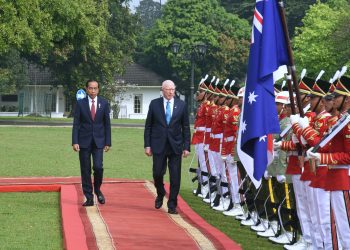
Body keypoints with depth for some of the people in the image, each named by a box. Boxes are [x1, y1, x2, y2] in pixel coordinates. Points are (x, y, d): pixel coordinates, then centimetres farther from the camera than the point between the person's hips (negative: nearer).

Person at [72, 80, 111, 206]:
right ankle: (89, 198, 9)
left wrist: (108, 142, 2)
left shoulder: (104, 103, 4)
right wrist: (75, 142, -8)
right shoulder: (80, 103, 1)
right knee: (85, 170, 1)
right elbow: (76, 124, 0)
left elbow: (107, 124, 6)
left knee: (98, 167, -13)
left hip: (98, 141, 0)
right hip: (84, 141, 0)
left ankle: (97, 190, 13)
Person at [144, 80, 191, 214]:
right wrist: (147, 145, -1)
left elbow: (185, 127, 6)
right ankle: (160, 194, 30)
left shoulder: (181, 105, 3)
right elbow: (148, 126, 5)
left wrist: (186, 147, 0)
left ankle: (172, 205, 10)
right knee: (157, 173, -1)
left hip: (176, 146, 0)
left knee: (175, 177, 0)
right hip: (159, 145, 0)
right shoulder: (154, 104, 2)